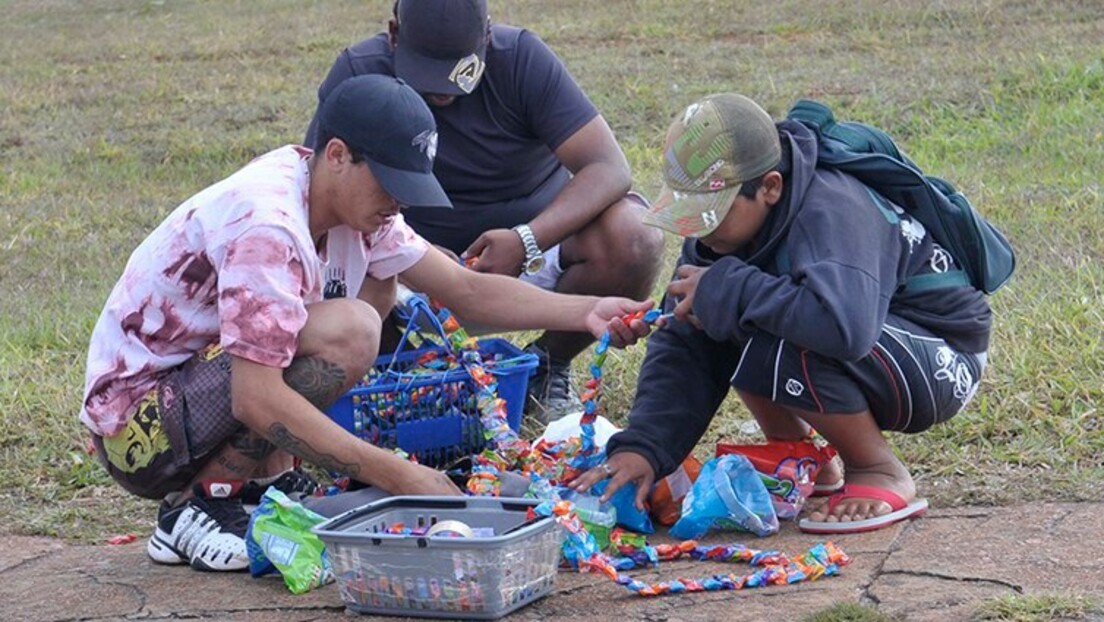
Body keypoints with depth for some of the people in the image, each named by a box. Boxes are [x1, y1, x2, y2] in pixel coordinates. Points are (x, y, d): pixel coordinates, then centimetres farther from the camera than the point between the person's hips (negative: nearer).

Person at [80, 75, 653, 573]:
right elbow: (257, 401, -33)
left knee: (373, 283, 8)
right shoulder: (268, 226, -28)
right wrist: (398, 477, -31)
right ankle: (195, 509, -14)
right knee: (347, 335, -28)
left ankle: (265, 479, 5)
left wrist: (583, 312, -11)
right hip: (137, 427, -9)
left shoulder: (348, 200, 0)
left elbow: (467, 289, 3)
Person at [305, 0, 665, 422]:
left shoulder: (522, 58, -15)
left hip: (537, 237, 0)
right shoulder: (359, 73, -12)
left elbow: (609, 169, -21)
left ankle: (550, 364, -2)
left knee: (633, 239, -30)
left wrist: (526, 241, -37)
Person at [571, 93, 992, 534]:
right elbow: (682, 346, -7)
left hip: (941, 364, -8)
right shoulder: (723, 221, -7)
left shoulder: (831, 212, -31)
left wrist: (727, 288, -36)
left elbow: (845, 326, -49)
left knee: (776, 346, -32)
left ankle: (882, 475, -9)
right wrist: (643, 446, -21)